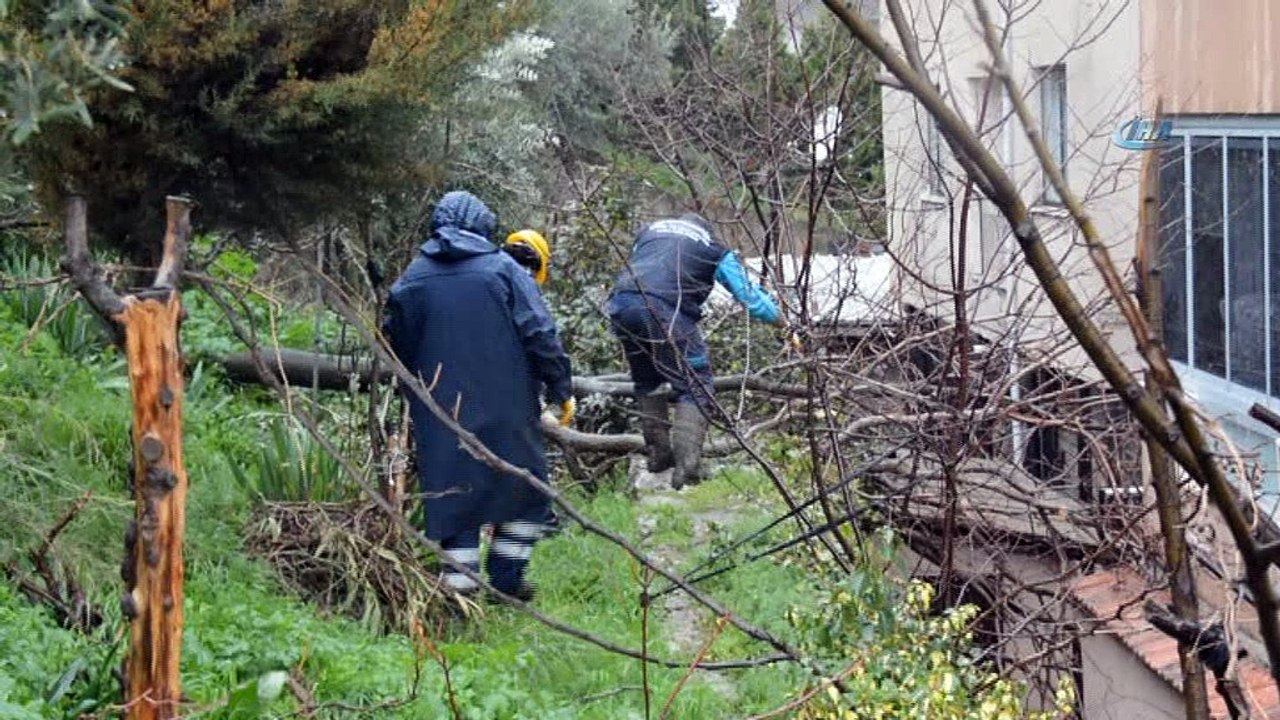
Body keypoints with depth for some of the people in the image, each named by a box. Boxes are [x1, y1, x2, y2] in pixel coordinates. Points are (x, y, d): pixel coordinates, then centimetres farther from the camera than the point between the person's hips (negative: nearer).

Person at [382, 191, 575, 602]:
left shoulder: (412, 279, 5)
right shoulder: (503, 269, -4)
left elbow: (395, 346, 12)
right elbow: (539, 335, -8)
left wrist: (413, 395, 25)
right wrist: (560, 390, -2)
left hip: (439, 413, 3)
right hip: (504, 409, -3)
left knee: (451, 491, 8)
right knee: (524, 487, 11)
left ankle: (461, 582, 4)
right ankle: (507, 577, 9)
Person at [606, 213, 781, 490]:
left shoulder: (649, 230, 33)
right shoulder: (713, 248, 23)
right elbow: (748, 293, 23)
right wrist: (784, 323, 31)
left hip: (621, 303, 5)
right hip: (666, 309, -5)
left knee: (646, 381, 25)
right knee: (695, 388, 1)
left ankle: (658, 455, 25)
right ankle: (686, 467, -15)